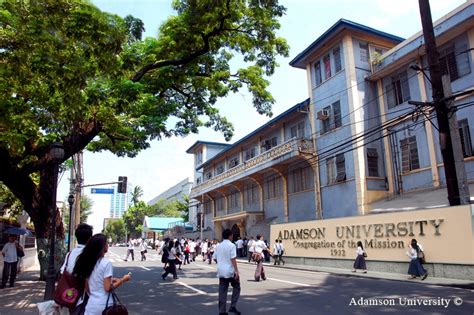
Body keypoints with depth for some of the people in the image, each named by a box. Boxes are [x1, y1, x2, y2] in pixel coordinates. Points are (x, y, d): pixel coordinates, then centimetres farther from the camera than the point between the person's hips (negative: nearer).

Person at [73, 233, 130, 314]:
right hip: (105, 304, -6)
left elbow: (87, 288, 10)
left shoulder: (88, 262, 5)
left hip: (91, 304, 6)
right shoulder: (106, 263, -15)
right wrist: (121, 281, -4)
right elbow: (108, 288, -18)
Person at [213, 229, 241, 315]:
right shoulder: (231, 245, -10)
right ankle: (233, 306, 6)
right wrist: (236, 270, -16)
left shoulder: (218, 246, 8)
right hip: (230, 271, -5)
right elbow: (233, 259, -17)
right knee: (236, 287, 13)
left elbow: (215, 258, 13)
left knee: (222, 291, 8)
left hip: (221, 271, 5)